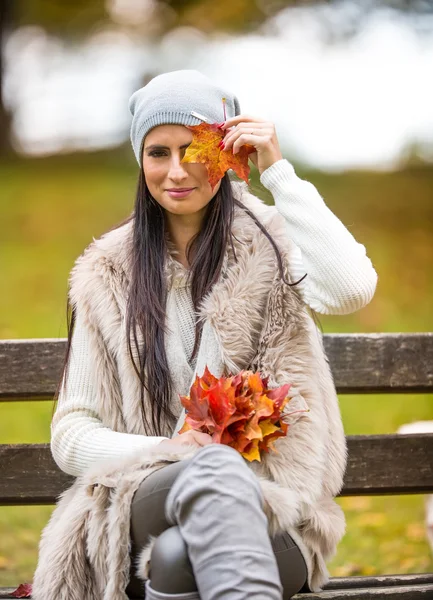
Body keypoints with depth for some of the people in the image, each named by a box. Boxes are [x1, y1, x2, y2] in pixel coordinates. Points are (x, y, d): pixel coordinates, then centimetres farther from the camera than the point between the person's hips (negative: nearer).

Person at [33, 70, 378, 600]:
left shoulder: (268, 241, 7)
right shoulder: (109, 276, 13)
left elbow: (352, 289, -17)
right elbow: (70, 436, 11)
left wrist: (279, 172, -9)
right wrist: (166, 450, -8)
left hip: (272, 507, -1)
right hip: (146, 497, 2)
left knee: (180, 554, -39)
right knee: (215, 468, -37)